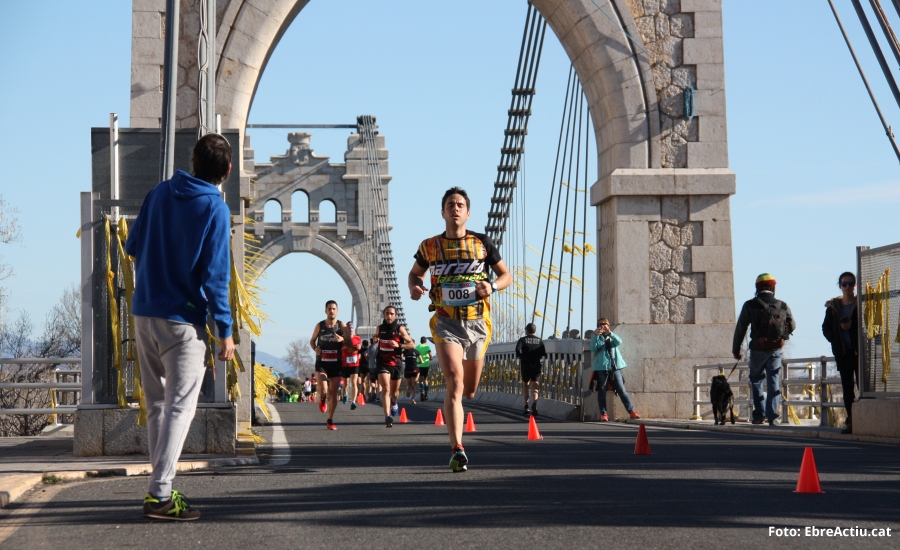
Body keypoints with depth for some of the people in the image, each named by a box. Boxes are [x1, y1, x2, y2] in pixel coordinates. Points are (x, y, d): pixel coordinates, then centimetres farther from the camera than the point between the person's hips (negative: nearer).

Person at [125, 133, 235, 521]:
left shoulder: (158, 194, 6)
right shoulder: (214, 208, -10)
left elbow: (132, 247, 12)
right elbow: (215, 274, -12)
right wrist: (225, 331, -9)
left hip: (143, 313, 6)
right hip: (182, 320, -6)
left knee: (157, 404, 13)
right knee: (180, 406, -5)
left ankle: (163, 486, 16)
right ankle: (159, 495, -12)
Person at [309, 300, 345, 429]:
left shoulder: (341, 325, 0)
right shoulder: (320, 326, 2)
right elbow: (312, 340, 14)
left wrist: (343, 339, -28)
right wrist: (315, 348, -8)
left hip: (336, 363, 1)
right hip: (321, 362, -1)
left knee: (333, 393, 3)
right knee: (323, 390, -20)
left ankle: (330, 420, 16)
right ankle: (322, 399, 18)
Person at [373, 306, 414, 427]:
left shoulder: (400, 329, -5)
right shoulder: (380, 328, 3)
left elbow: (412, 344, -6)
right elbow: (375, 338, 23)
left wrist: (398, 345, -21)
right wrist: (375, 340, -1)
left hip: (396, 363, 0)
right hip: (383, 363, 0)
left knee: (394, 391, 14)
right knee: (385, 389, -18)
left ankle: (394, 403, 51)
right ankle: (387, 416, -27)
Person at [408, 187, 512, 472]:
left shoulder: (482, 243, 3)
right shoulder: (430, 246, 3)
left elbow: (506, 275, 11)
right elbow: (415, 273, 20)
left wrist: (493, 286, -11)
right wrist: (414, 287, -4)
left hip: (477, 323, 2)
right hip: (446, 323, -2)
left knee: (469, 391, 11)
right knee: (455, 383, -20)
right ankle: (457, 450, -23)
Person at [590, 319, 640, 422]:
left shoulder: (612, 337, 14)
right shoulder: (597, 338, 9)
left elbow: (619, 342, -9)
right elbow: (593, 348, -10)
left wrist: (610, 333, -25)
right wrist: (596, 335, -24)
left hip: (614, 367, 1)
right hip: (601, 367, -1)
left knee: (621, 389, 0)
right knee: (602, 390, 0)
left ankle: (631, 411, 2)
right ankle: (603, 414, 4)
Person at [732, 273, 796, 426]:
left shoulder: (750, 306, -3)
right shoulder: (782, 306, 2)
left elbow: (740, 328, -1)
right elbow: (792, 326, 13)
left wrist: (736, 349, 8)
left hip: (758, 350, -1)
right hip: (776, 350, 1)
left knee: (756, 381, 16)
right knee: (773, 382, 4)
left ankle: (759, 415, 11)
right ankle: (772, 416, -6)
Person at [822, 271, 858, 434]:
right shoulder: (833, 306, 10)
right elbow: (826, 328, 12)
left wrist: (852, 326, -14)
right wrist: (836, 341, -1)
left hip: (860, 352, -3)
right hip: (843, 352, 4)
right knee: (847, 387, 4)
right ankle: (851, 420, 7)